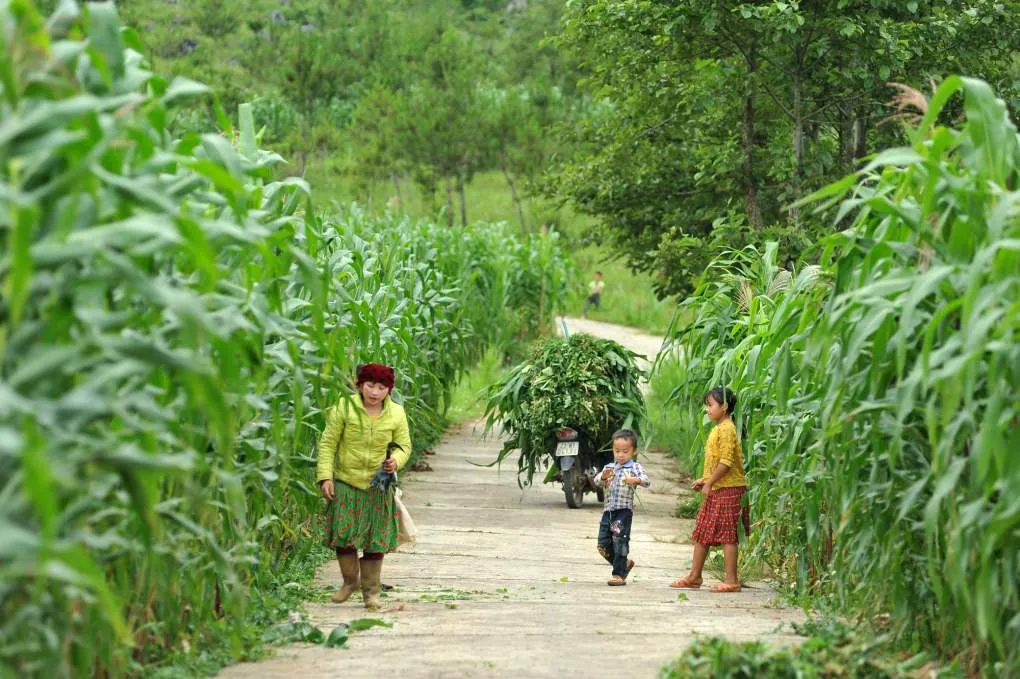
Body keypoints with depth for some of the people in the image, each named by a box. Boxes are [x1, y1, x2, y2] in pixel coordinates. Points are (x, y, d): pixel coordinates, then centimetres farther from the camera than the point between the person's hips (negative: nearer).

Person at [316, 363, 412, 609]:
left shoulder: (396, 413, -1)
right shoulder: (344, 408, -8)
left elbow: (404, 446, 9)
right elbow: (328, 443, -4)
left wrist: (395, 461, -14)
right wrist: (325, 476, -11)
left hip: (378, 487, 1)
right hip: (346, 481, -1)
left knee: (375, 541, 4)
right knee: (342, 535, -5)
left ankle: (371, 591, 16)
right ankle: (351, 580, 20)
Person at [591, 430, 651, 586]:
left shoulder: (634, 467, 0)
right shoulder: (609, 467, 15)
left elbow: (647, 481, -15)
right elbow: (597, 482, 4)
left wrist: (635, 480, -37)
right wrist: (603, 477, -19)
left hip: (624, 510, -6)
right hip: (608, 510, 6)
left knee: (620, 542, -8)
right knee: (603, 544, 6)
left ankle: (619, 574, 0)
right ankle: (625, 563, 27)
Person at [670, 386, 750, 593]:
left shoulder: (726, 429, -15)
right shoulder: (718, 429, 16)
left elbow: (726, 461, -21)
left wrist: (709, 483, -17)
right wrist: (704, 479, 13)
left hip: (728, 490, -10)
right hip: (716, 490, 10)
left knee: (727, 535, -6)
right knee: (701, 532, 13)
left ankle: (732, 581, -2)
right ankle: (694, 576, 20)